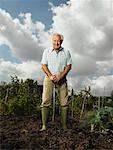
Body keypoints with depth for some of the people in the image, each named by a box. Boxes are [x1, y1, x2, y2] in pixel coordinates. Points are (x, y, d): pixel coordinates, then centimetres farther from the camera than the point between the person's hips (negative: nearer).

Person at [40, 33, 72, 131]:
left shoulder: (66, 52, 6)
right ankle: (44, 125, -6)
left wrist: (59, 77, -12)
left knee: (64, 102, -1)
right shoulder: (47, 51, 7)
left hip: (62, 78, 1)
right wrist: (50, 76, -13)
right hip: (49, 78, 0)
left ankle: (64, 125, 7)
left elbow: (69, 66, 1)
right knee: (45, 101, -11)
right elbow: (43, 65, 3)